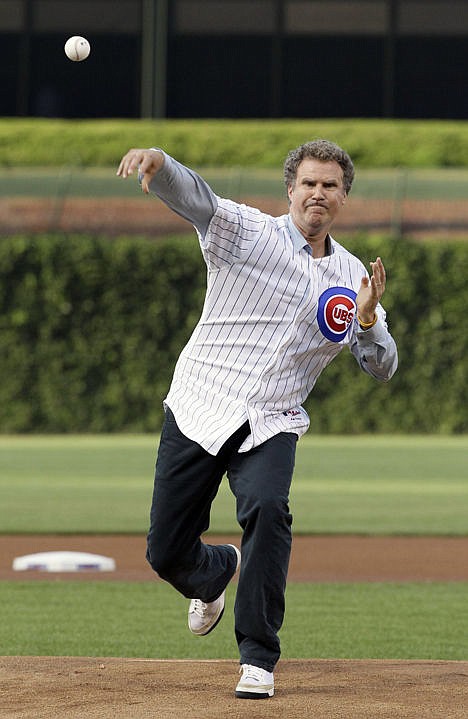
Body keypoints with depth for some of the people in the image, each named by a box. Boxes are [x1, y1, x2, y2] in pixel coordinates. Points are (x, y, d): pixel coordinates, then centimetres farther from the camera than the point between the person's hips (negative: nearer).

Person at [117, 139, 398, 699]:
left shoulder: (353, 277, 11)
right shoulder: (246, 232, -1)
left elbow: (381, 368, 12)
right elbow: (192, 195, -20)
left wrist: (368, 320, -10)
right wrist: (157, 163, -43)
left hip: (271, 426, 1)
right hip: (199, 410, -1)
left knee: (267, 510, -29)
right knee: (166, 553, -1)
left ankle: (258, 659, -21)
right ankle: (217, 571, 38)